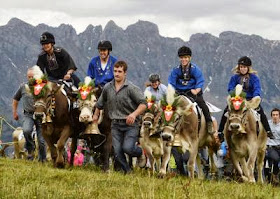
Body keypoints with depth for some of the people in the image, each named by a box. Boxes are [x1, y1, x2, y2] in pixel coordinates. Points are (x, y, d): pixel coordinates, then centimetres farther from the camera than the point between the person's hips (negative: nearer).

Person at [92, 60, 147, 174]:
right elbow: (100, 103, 26)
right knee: (117, 151, -2)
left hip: (130, 123, -5)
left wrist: (134, 114, -28)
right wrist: (96, 115, 37)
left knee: (127, 148, -19)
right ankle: (127, 172, 14)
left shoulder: (131, 88, -10)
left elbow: (143, 104, -13)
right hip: (115, 124, 5)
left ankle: (140, 153, 14)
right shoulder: (107, 88, 7)